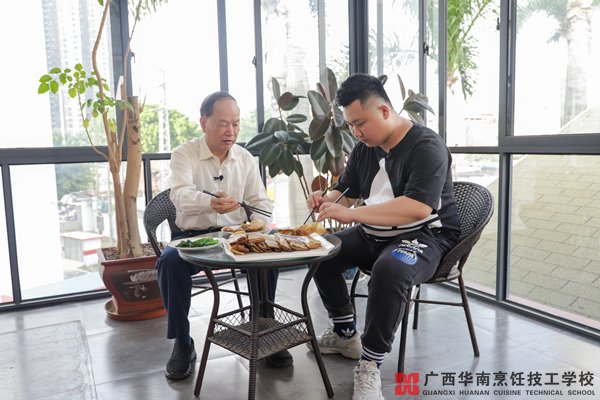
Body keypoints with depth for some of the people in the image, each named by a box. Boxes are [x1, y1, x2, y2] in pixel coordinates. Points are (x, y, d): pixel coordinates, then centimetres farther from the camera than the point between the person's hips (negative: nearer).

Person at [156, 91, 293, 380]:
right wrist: (211, 203, -47)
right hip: (193, 236, -2)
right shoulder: (183, 155, -6)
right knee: (170, 261, -32)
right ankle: (182, 344, -12)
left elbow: (260, 203, 6)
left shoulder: (245, 158, 6)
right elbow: (181, 196, -25)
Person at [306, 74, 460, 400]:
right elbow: (345, 192, 17)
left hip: (424, 236, -8)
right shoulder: (364, 149, 5)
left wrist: (351, 214, -34)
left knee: (389, 270, -37)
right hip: (374, 236, 8)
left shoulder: (426, 146, -18)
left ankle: (370, 366, -21)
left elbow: (418, 207, -33)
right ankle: (346, 335, 14)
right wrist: (324, 199, -9)